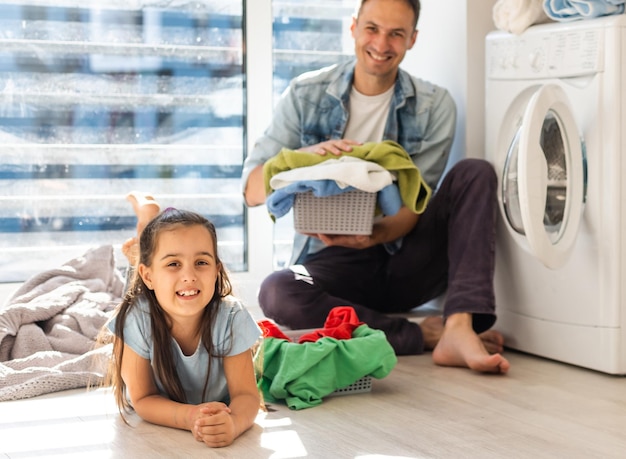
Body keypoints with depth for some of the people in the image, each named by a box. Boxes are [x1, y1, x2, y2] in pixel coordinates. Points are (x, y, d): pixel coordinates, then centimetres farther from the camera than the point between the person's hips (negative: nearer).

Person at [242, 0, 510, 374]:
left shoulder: (433, 106, 0)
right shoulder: (307, 95, -1)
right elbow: (252, 189, -5)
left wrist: (375, 236, -30)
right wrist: (305, 156, -26)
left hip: (404, 261, 1)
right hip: (332, 258, -1)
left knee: (475, 172, -19)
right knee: (277, 292, -33)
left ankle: (459, 329, -34)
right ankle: (427, 335, -24)